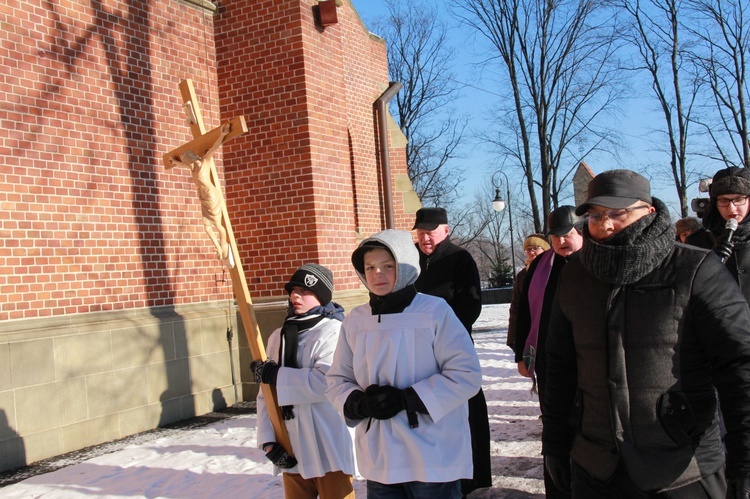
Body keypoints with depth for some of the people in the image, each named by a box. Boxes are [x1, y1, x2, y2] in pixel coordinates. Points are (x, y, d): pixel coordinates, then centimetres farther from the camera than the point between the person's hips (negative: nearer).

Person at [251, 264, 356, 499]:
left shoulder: (333, 331, -10)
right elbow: (265, 394, 10)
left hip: (329, 451, -6)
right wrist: (268, 440, -1)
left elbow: (327, 381, -24)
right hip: (291, 452, 7)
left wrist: (274, 374, -16)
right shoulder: (278, 336, 10)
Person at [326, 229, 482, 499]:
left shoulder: (435, 311, -9)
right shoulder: (355, 320, 4)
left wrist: (407, 399, -17)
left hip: (434, 459, -4)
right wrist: (360, 404, -11)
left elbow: (466, 374, -11)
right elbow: (337, 381, 11)